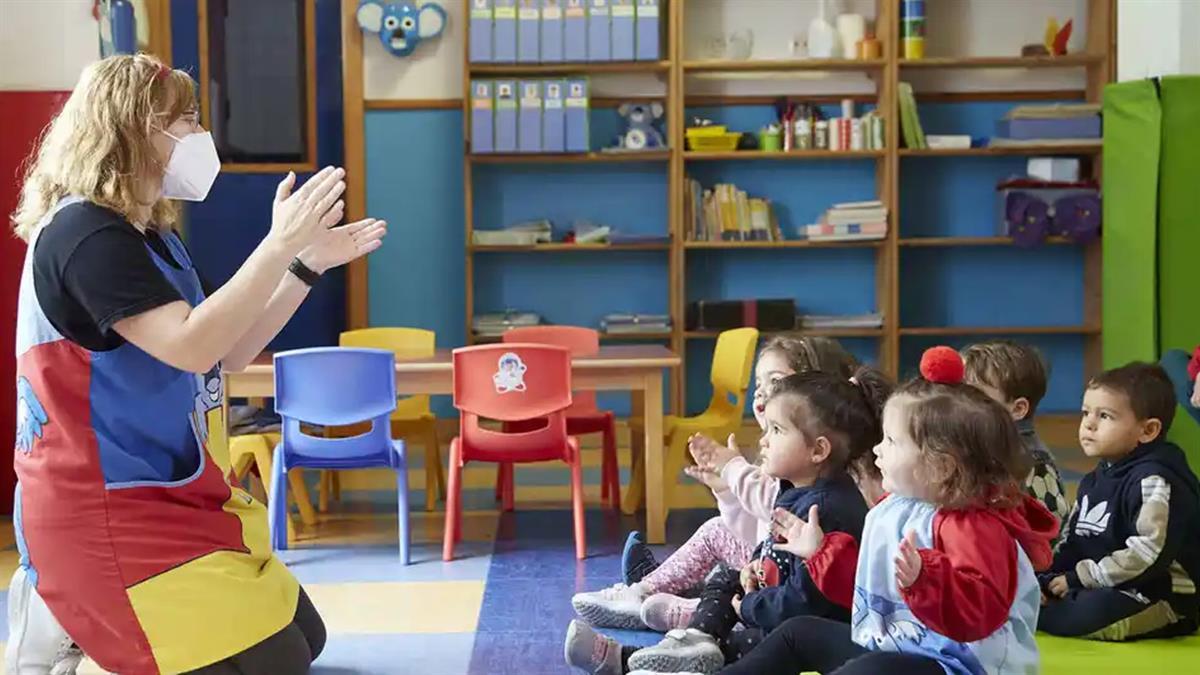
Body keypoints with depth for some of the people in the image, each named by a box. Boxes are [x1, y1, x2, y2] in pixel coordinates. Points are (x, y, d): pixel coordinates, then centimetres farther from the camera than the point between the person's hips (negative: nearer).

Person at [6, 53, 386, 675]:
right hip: (106, 508, -10)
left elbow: (227, 352, 14)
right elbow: (192, 347, -27)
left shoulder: (153, 238, 13)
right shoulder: (83, 232, -17)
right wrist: (279, 244, -26)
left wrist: (307, 264, 7)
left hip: (170, 494, 10)